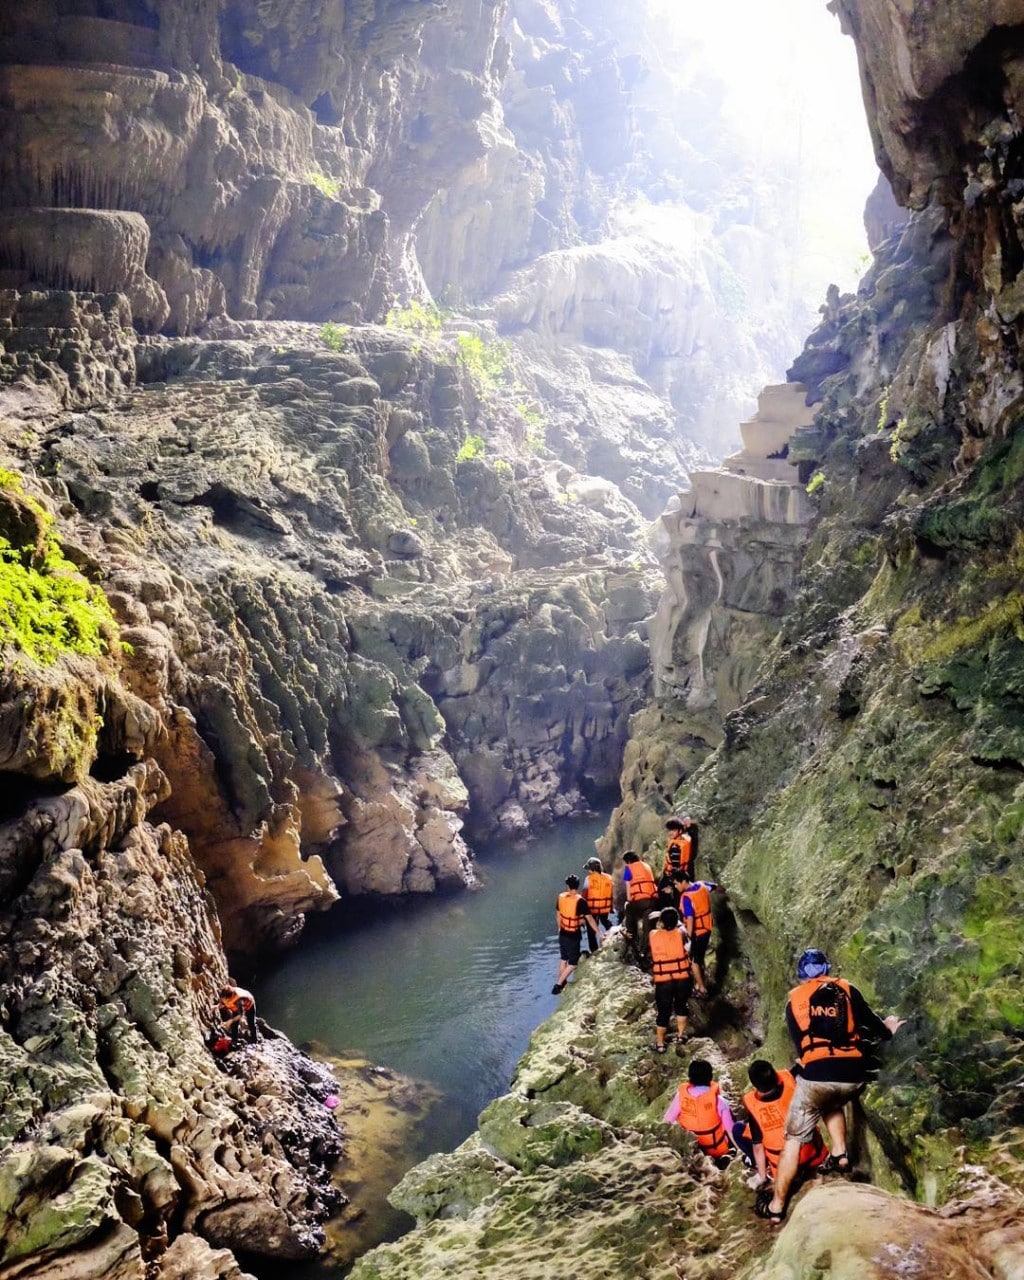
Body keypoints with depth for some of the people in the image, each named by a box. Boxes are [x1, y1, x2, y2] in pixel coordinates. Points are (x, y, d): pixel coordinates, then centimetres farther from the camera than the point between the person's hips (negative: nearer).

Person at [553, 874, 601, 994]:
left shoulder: (561, 897, -3)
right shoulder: (580, 901, -21)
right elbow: (589, 918, -17)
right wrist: (599, 933, -7)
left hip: (563, 934, 6)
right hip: (573, 936, -6)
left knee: (563, 958, 23)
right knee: (573, 963, 7)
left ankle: (561, 983, 35)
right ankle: (557, 986, 4)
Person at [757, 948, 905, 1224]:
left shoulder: (794, 999, 14)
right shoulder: (846, 989, 12)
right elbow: (871, 1023, 15)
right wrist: (887, 1030, 37)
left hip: (816, 1075, -2)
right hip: (855, 1076, 2)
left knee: (793, 1139, 11)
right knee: (833, 1104, 37)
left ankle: (776, 1207, 13)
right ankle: (840, 1154, 20)